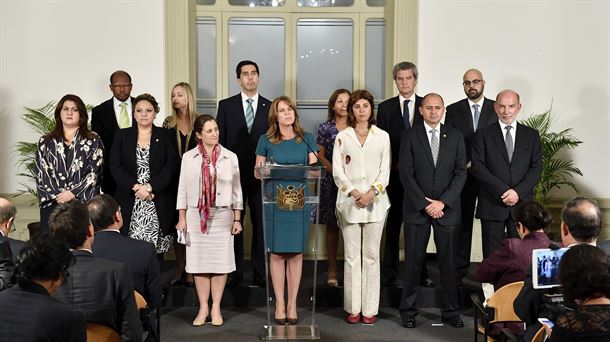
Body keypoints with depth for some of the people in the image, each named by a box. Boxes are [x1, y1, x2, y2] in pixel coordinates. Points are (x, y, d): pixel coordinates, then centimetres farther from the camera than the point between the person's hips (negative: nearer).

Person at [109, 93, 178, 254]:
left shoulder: (165, 136, 9)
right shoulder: (122, 136, 11)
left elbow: (171, 166, -1)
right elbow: (114, 166, 3)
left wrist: (149, 187, -11)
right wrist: (135, 187, -10)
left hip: (158, 203, -1)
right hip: (129, 204, 1)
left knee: (155, 248, -4)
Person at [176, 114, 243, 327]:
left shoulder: (230, 157, 4)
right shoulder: (189, 158, 3)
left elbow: (236, 190, 7)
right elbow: (183, 189, 5)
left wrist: (237, 219, 4)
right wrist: (182, 218, 0)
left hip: (222, 216, 0)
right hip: (196, 215, 0)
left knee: (220, 261, 1)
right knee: (199, 261, 2)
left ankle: (216, 308, 11)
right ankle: (203, 308, 12)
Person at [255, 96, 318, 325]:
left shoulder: (306, 139, 9)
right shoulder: (266, 141, 6)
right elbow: (257, 173, 6)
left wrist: (312, 169, -16)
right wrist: (262, 170, -16)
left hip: (300, 201, 1)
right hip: (275, 201, -1)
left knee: (296, 253, 4)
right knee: (276, 253, 1)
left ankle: (292, 304, 13)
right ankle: (279, 304, 12)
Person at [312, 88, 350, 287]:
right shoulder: (325, 128, 5)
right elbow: (320, 156, 2)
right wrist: (336, 171, -12)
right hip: (330, 183, 0)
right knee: (332, 226, 5)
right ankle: (332, 269, 12)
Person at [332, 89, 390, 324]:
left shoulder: (382, 136, 7)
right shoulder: (342, 137, 7)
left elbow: (385, 170, 3)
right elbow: (338, 171, 2)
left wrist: (372, 192, -11)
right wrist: (354, 193, -11)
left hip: (375, 202, 0)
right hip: (349, 202, 0)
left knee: (372, 255, 2)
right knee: (352, 256, 2)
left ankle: (370, 308, 8)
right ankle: (353, 308, 9)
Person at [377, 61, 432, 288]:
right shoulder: (385, 108, 6)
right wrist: (394, 165, -8)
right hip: (394, 174, 0)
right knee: (393, 223, 5)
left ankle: (420, 273, 11)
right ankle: (390, 272, 11)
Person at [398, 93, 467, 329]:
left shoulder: (455, 137, 7)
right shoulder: (410, 136, 2)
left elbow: (461, 172, 2)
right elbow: (406, 173, -4)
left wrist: (442, 202, -9)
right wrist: (424, 204, -10)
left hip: (447, 208, 2)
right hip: (416, 209, -1)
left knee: (449, 262, 5)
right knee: (413, 261, 2)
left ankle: (450, 311, 15)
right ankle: (408, 311, 12)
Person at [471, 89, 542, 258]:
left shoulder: (531, 135, 11)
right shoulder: (483, 134, 6)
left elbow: (536, 168, 4)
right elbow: (477, 167, -4)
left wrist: (518, 192, -11)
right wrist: (503, 191, -13)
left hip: (522, 203, 1)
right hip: (492, 206, -1)